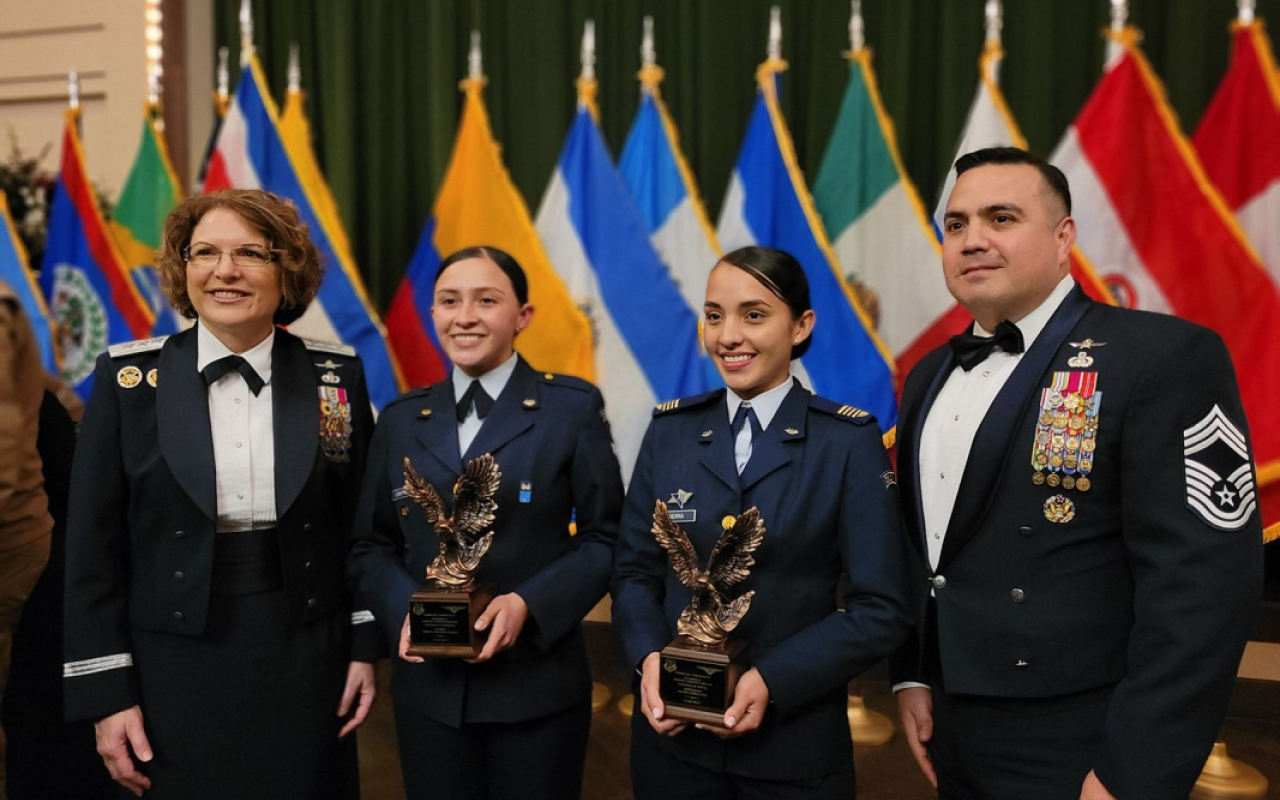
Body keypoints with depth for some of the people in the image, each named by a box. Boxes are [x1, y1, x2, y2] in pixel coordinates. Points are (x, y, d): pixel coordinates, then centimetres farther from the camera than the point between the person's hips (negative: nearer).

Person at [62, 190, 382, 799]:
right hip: (174, 670, 0)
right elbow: (94, 547, -2)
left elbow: (362, 525, 4)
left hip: (308, 662, 1)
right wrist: (106, 693, -4)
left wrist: (366, 648, 2)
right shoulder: (128, 378, -3)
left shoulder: (337, 375, -1)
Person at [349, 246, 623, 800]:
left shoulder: (573, 407, -3)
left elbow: (607, 538, -5)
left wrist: (529, 604, -18)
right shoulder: (401, 422, 8)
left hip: (537, 683, -3)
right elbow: (371, 545, 10)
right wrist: (404, 608, -9)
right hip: (427, 685, 3)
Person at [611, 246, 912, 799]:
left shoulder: (850, 440, -6)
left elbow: (881, 609, -8)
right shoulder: (671, 429, 2)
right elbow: (635, 570, 6)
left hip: (795, 739, -2)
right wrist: (649, 658, -12)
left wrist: (772, 681, -18)